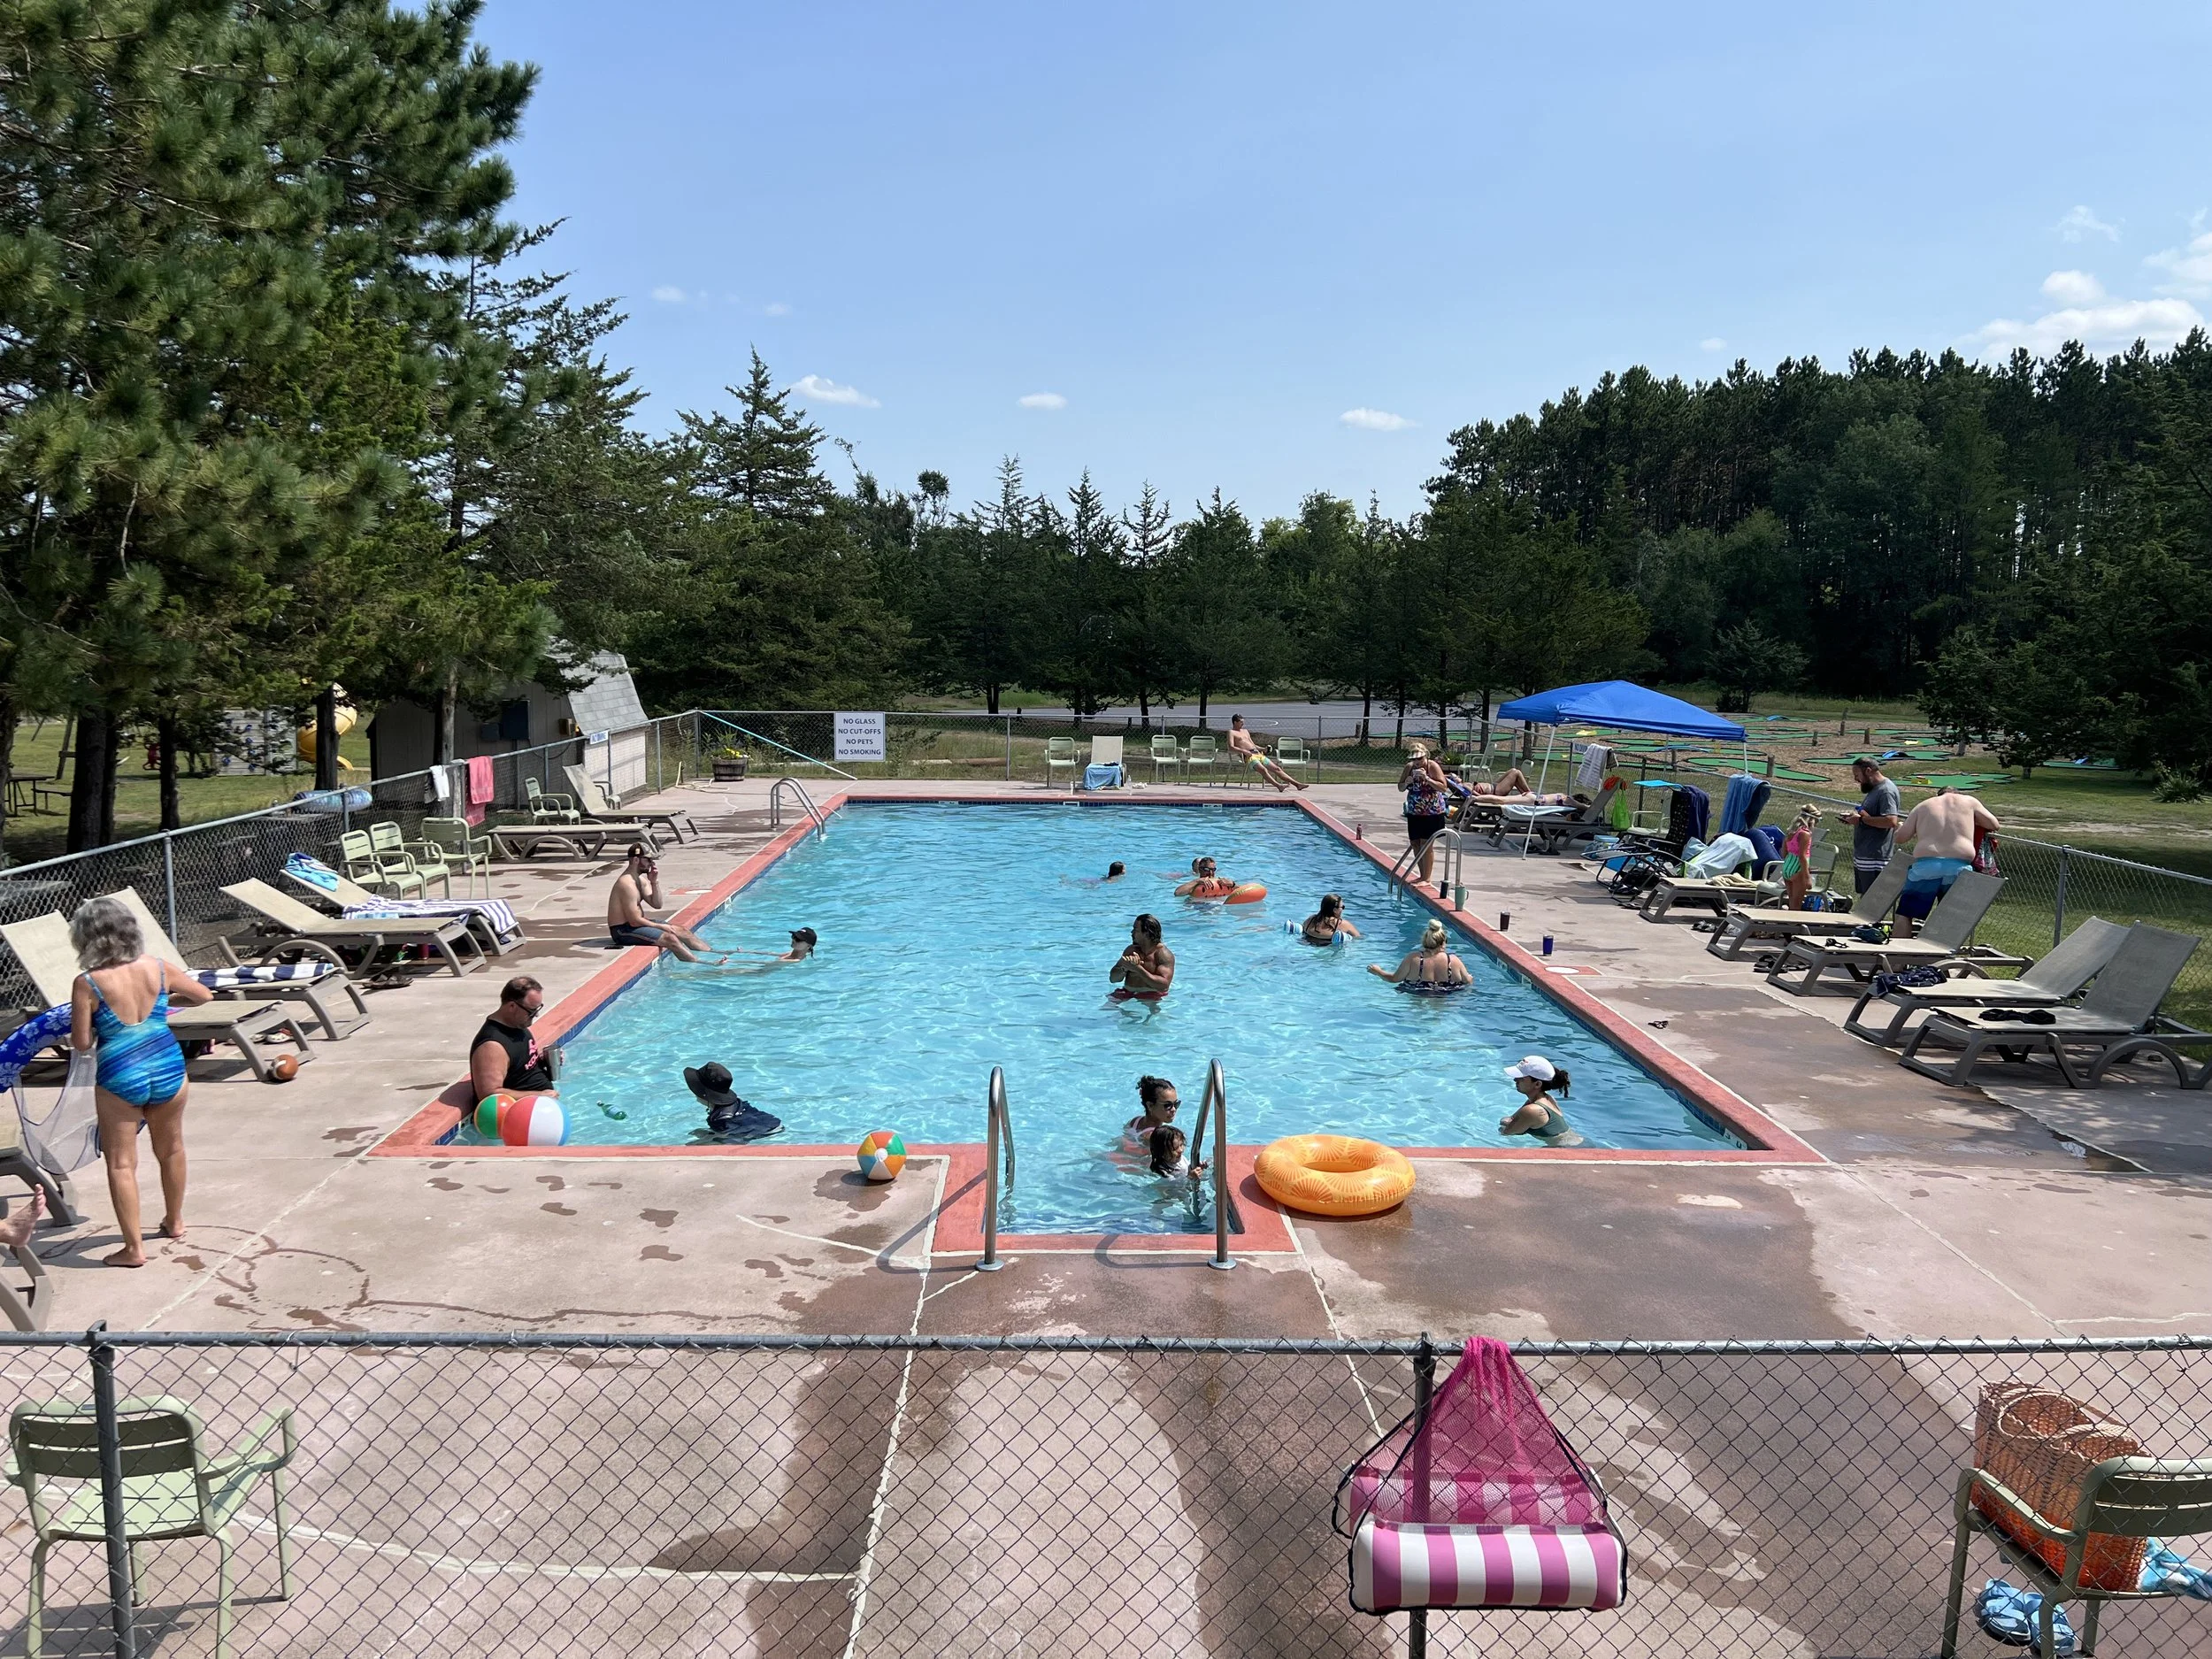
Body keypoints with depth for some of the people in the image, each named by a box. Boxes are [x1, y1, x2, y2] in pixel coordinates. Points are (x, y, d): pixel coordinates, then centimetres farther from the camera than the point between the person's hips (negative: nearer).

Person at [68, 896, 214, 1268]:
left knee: (121, 1163, 7)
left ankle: (134, 1248, 8)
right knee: (171, 1150, 23)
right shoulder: (156, 968, -3)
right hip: (168, 1069, 4)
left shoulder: (87, 984, -12)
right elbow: (205, 995, 12)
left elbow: (81, 1044, -7)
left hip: (119, 1078, -4)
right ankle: (174, 1221, 41)